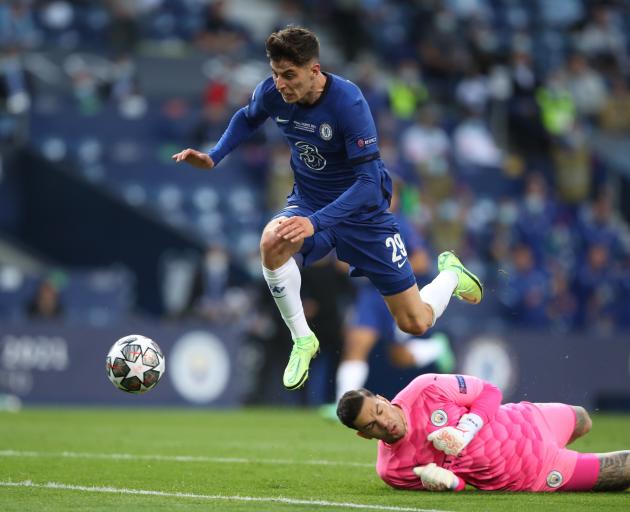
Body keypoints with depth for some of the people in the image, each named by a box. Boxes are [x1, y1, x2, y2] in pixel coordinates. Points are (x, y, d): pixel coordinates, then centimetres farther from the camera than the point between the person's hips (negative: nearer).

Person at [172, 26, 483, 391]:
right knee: (272, 243, -35)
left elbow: (369, 182, -31)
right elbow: (248, 118, 11)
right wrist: (213, 158, -4)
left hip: (363, 213, -3)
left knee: (416, 324, 0)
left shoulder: (347, 102, -30)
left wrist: (315, 223, -41)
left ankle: (451, 274, 36)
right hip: (309, 201, 3)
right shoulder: (272, 93, -15)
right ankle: (303, 341, -13)